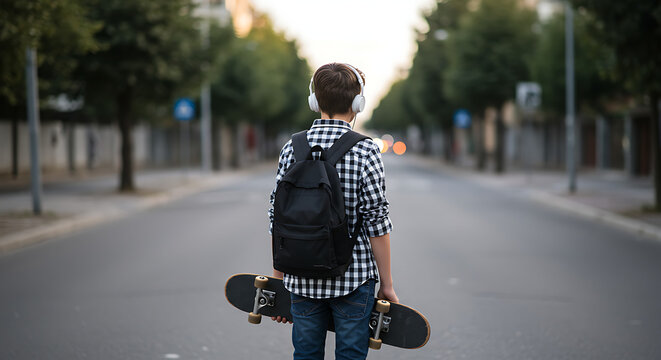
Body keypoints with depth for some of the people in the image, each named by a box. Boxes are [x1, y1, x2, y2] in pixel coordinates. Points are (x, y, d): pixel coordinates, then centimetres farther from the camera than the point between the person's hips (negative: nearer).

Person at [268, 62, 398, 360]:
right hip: (353, 280, -3)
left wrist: (278, 279, 12)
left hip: (303, 281, 3)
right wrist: (386, 284, -2)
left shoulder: (292, 149, 0)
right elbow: (376, 222, -10)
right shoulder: (365, 151, -10)